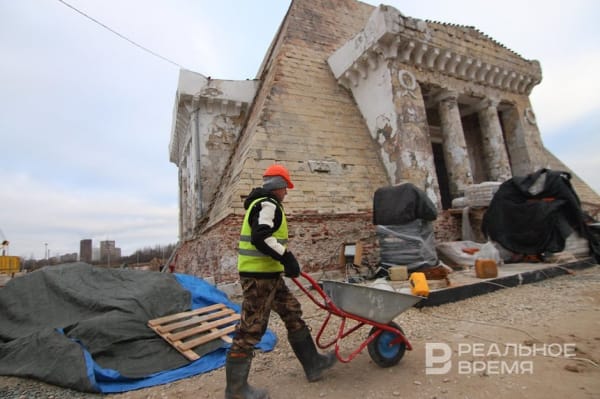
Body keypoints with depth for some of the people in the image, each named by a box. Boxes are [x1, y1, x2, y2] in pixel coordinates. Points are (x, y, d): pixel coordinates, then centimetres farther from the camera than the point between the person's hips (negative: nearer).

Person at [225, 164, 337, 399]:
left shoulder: (260, 203, 19)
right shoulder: (268, 205, -14)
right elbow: (260, 238, -28)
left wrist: (284, 261, 26)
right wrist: (287, 257, -23)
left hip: (268, 275, 11)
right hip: (259, 276, -11)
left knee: (293, 314, 16)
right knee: (251, 328, -1)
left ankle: (313, 364, 28)